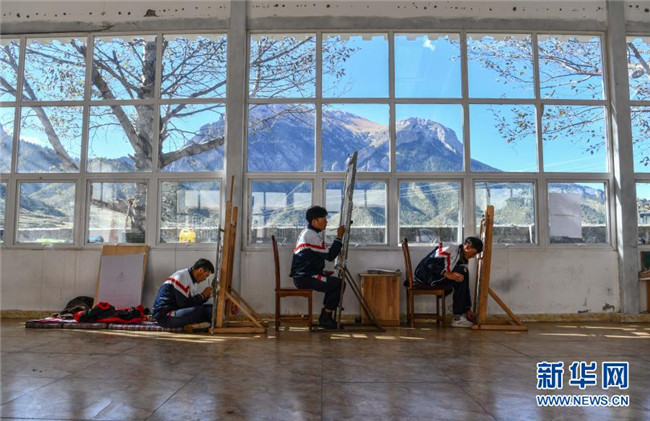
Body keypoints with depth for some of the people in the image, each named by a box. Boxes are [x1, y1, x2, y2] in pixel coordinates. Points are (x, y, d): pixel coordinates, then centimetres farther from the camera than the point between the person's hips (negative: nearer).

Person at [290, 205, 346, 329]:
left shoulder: (308, 232, 16)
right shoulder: (311, 235, -18)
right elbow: (329, 256, -18)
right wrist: (339, 237, -13)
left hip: (304, 275, 10)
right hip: (304, 278, -10)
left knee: (334, 282, 14)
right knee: (338, 284, -12)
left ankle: (324, 317, 16)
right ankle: (325, 318, -1)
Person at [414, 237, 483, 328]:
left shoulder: (463, 260, 11)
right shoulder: (450, 248, -14)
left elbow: (465, 286, 11)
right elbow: (429, 263, -24)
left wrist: (467, 309, 9)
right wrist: (448, 274, -30)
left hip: (433, 279, 9)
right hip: (425, 276, -9)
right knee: (462, 273, -19)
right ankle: (457, 318, -16)